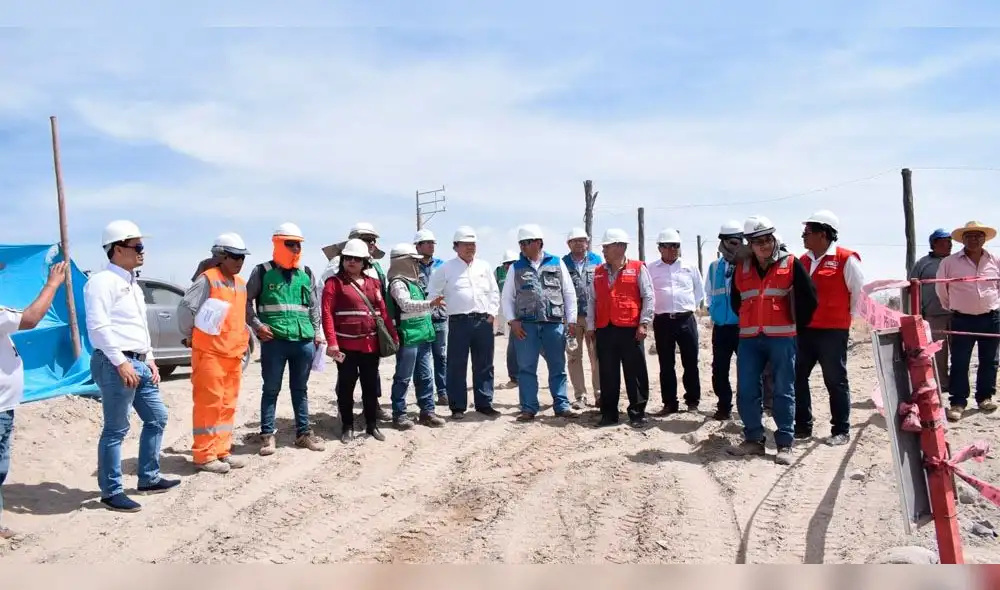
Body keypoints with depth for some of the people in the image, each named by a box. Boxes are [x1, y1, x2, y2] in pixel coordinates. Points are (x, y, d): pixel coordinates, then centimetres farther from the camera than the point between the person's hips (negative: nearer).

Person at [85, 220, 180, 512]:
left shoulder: (132, 283, 19)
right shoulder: (103, 281, -11)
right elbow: (97, 325, -19)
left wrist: (150, 359, 18)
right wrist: (120, 362, -21)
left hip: (139, 363, 10)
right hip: (115, 364, -10)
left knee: (156, 418, 15)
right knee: (115, 430, -3)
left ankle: (149, 478, 27)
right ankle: (111, 492, 8)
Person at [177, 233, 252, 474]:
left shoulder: (241, 284, 15)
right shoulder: (208, 279, -10)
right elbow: (185, 307, -13)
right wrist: (188, 337, -4)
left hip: (234, 354, 8)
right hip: (209, 353, -8)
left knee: (227, 405, 12)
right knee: (208, 404, -4)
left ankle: (222, 451, 20)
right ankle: (204, 455, 3)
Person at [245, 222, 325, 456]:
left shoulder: (306, 274, 12)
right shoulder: (262, 271, 0)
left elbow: (314, 305, 17)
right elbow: (247, 301, 3)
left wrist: (317, 332, 11)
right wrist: (257, 325, -8)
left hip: (304, 340, 4)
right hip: (274, 340, -4)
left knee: (300, 389, 12)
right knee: (271, 389, 4)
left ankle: (304, 433, 20)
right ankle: (267, 435, 12)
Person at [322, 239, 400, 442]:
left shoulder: (374, 283, 12)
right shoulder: (334, 282, -3)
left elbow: (383, 312, 13)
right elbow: (327, 313, -10)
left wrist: (393, 336, 10)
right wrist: (332, 342, -19)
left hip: (371, 344, 4)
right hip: (347, 345, -4)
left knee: (371, 386, 11)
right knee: (346, 387, 5)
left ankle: (372, 425, 23)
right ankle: (347, 427, 18)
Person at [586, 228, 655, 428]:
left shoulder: (638, 269, -1)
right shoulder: (598, 272, 13)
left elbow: (649, 297, -3)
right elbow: (591, 300, 14)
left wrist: (644, 323, -9)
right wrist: (590, 326, 8)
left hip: (630, 329, -4)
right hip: (604, 330, 4)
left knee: (635, 373, 1)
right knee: (607, 374, 7)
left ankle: (637, 413, 11)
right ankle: (609, 413, 15)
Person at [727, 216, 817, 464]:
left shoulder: (790, 264, -1)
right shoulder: (741, 268, 9)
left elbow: (809, 297, 0)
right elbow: (735, 301, 21)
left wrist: (797, 324, 6)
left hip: (781, 337, -4)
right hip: (749, 338, 4)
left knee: (783, 392, 0)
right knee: (746, 391, 3)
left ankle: (785, 444, 5)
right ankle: (753, 439, 14)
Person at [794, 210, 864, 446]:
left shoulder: (846, 259, -8)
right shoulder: (803, 260, 11)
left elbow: (859, 292, -3)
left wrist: (847, 316, 4)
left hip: (833, 331, -6)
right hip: (804, 330, 7)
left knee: (835, 381, 3)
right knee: (797, 377, 7)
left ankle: (841, 430, 13)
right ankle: (802, 426, 18)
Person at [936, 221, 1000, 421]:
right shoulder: (950, 262, -4)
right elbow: (941, 288, 7)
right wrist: (950, 307, 10)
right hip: (962, 320, -2)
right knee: (959, 363, -2)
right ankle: (958, 403, 3)